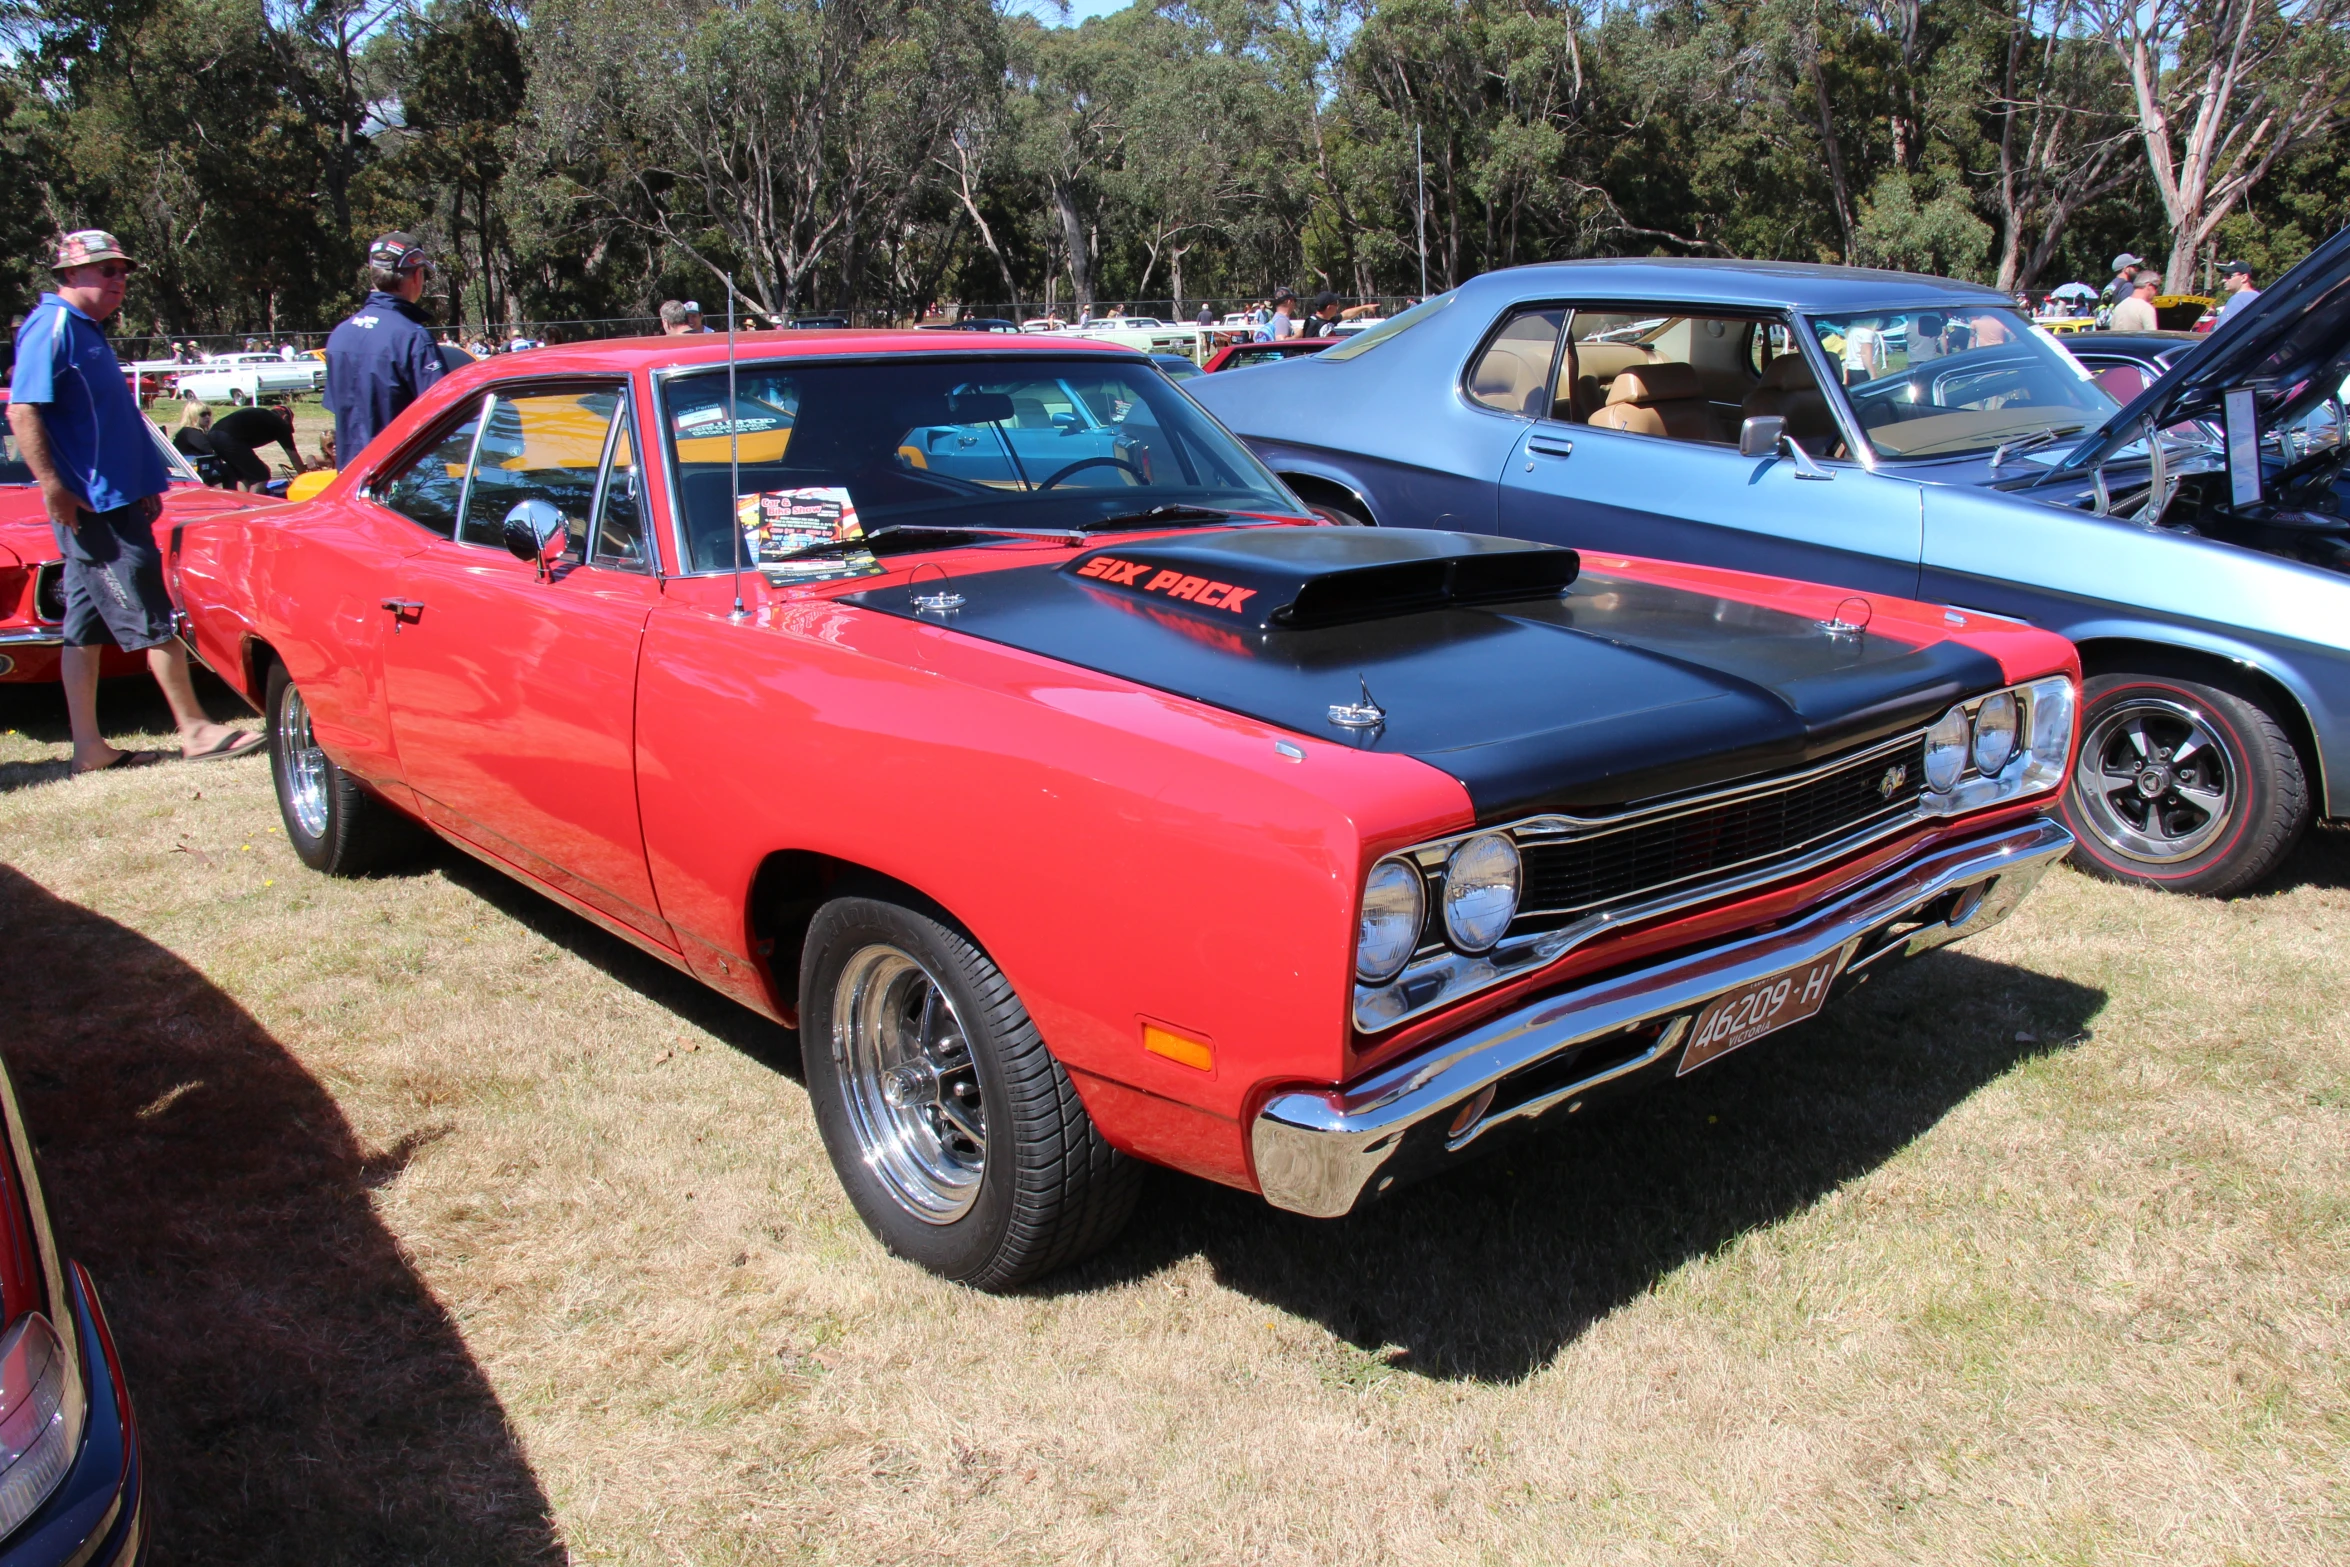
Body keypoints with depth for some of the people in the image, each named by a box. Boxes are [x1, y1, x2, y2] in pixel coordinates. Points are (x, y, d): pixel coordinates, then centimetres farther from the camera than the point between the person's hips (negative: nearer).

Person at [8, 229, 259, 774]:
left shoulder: (87, 331, 19)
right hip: (91, 506, -10)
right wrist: (53, 487, -24)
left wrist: (144, 486, 23)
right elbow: (22, 412, -20)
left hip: (113, 501, 10)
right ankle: (196, 730, -1)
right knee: (151, 620, -6)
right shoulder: (53, 326, -11)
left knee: (86, 629, 9)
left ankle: (89, 749, 13)